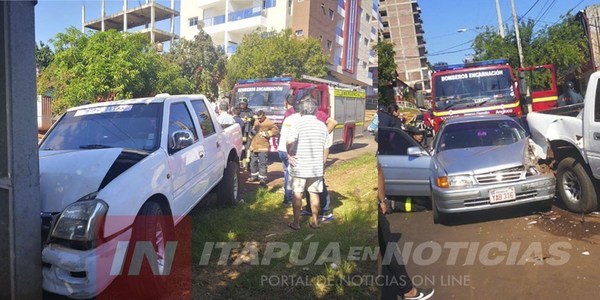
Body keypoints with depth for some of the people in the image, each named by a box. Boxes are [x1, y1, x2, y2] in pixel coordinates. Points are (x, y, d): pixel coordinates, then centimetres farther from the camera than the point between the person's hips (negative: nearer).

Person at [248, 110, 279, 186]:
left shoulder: (269, 123, -7)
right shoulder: (256, 121, 17)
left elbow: (276, 130, -11)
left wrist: (267, 133, -16)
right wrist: (252, 131, 13)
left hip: (263, 147, -7)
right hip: (254, 145, 8)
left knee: (262, 163, -8)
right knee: (253, 161, 15)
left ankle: (262, 178, -3)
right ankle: (254, 175, 29)